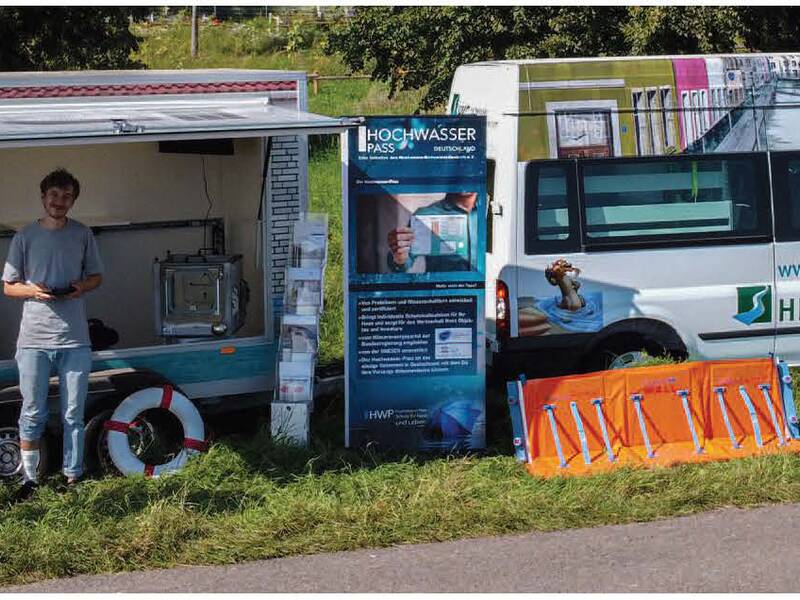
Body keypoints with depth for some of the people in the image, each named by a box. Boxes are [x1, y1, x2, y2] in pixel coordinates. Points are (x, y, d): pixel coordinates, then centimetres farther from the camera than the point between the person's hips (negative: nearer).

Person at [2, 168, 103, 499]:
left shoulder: (82, 235, 5)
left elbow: (96, 276, 15)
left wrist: (81, 287, -7)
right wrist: (33, 290, -14)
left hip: (75, 338, 1)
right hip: (34, 339, -1)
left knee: (73, 415, 6)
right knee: (32, 414, 2)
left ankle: (73, 476, 14)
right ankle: (29, 477, 12)